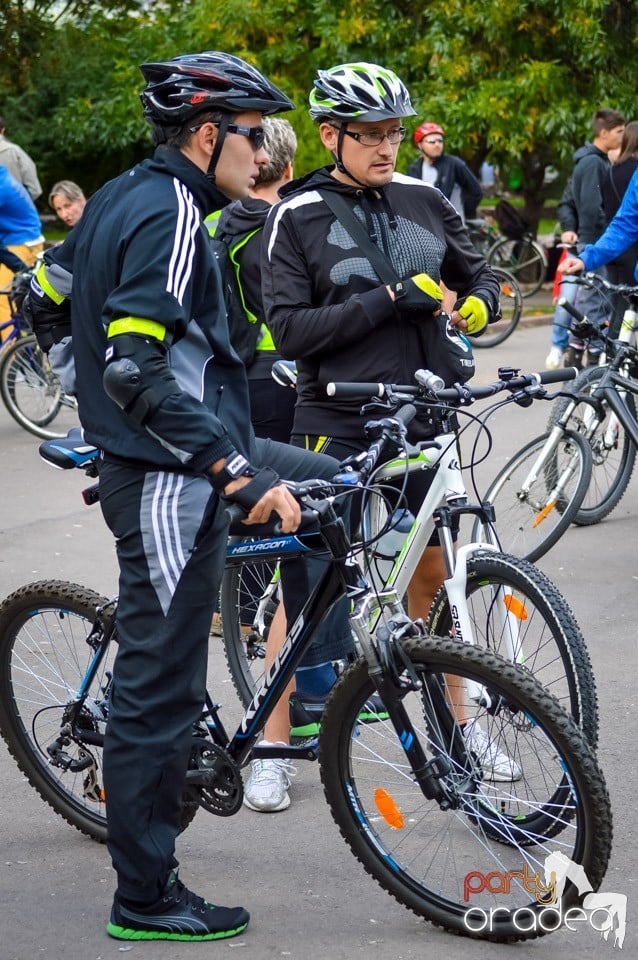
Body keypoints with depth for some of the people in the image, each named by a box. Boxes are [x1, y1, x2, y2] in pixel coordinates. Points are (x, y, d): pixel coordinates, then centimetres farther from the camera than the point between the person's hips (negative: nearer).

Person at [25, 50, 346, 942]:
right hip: (171, 478, -10)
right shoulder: (170, 216, -19)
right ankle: (146, 898, 9)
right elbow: (140, 374, -28)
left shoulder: (121, 196, 10)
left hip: (162, 458, 10)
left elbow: (47, 303, 21)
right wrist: (237, 471, -30)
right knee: (159, 688, -2)